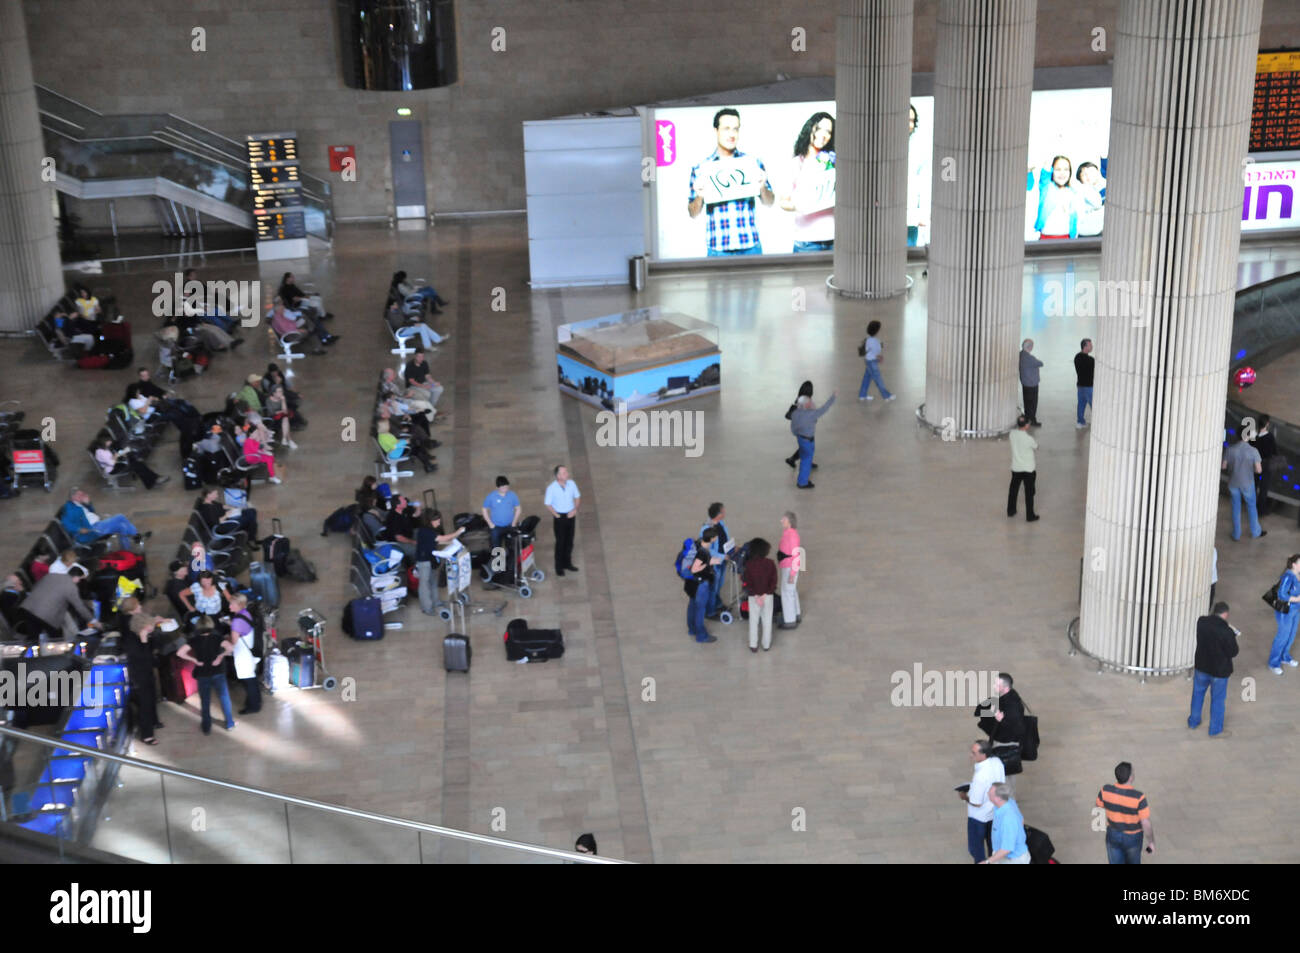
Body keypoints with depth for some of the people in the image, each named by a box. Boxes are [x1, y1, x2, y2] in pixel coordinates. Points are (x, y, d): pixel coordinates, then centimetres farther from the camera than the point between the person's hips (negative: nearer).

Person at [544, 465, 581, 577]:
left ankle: (567, 563, 31)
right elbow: (547, 504, -10)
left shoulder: (571, 484, -6)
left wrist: (575, 509, -6)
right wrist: (556, 515, -11)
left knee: (569, 541, 15)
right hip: (560, 517, -4)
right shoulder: (551, 488, -19)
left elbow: (578, 497, 7)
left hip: (570, 516, 4)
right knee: (560, 542, 4)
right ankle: (559, 567, 17)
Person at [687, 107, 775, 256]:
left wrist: (763, 187, -10)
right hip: (717, 249, -1)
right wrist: (699, 196, -12)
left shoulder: (753, 162, 6)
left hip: (751, 247, 1)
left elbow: (769, 202, 10)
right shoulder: (700, 168, 4)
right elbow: (693, 214, 8)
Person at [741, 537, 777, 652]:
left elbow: (747, 582, -14)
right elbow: (773, 581, -10)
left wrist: (756, 596, -10)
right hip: (768, 596, 1)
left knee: (754, 621, 13)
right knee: (767, 620, 15)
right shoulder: (770, 564, -11)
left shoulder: (749, 564, -15)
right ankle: (766, 644, 24)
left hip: (753, 596, -1)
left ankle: (753, 645, 19)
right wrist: (764, 595, -9)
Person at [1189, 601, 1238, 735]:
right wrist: (1233, 637, -4)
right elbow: (1233, 653, -17)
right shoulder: (1227, 632, -29)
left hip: (1201, 666, 4)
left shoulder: (1201, 622, -14)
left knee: (1198, 693, 26)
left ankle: (1193, 721, 41)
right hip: (1219, 670, -4)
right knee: (1218, 699, 14)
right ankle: (1215, 730, 28)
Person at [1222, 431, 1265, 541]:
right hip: (1247, 483, -1)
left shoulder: (1230, 450, -15)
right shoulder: (1253, 451, -20)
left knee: (1236, 508, 17)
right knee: (1251, 507, 20)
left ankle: (1236, 534, 26)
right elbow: (1258, 469, -17)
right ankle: (1256, 532, 35)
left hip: (1233, 483, 1)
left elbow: (1223, 466, -7)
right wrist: (1250, 467, 4)